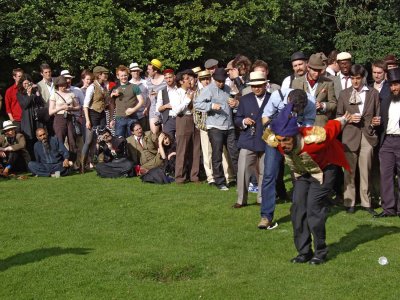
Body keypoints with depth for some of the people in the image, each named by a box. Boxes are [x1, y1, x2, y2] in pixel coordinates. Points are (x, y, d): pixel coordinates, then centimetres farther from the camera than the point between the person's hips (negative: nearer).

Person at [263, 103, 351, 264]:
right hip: (302, 172, 5)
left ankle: (320, 252, -2)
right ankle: (304, 251, 5)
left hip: (324, 169, -5)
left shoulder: (313, 139, -41)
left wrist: (343, 119, 0)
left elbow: (333, 127, -21)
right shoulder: (276, 142, -29)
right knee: (298, 207, -4)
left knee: (313, 206, -15)